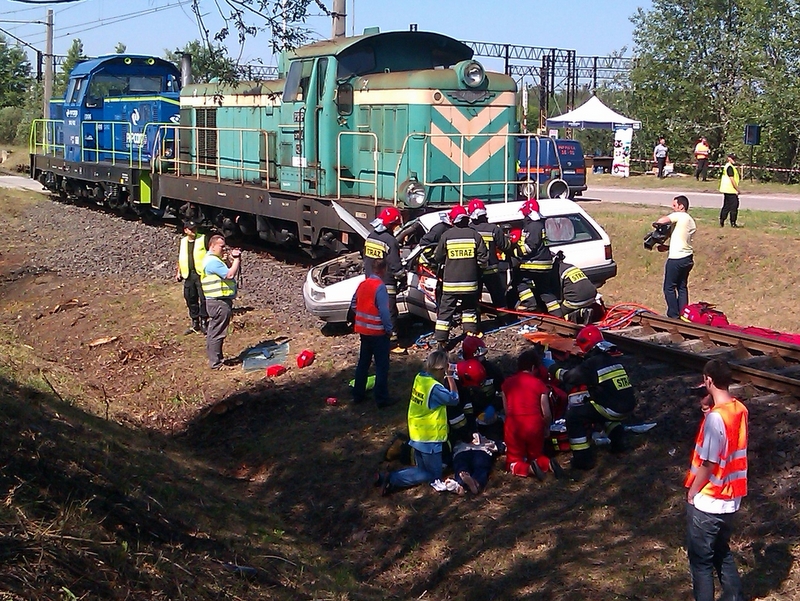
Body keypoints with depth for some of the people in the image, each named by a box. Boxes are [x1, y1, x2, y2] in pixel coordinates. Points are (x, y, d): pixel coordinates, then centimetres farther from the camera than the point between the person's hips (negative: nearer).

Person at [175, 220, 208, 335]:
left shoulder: (203, 239, -1)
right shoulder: (183, 241, 13)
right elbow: (180, 258, 22)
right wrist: (178, 272, 18)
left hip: (201, 274, -5)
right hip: (188, 275, 5)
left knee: (204, 299, -7)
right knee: (190, 299, 8)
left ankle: (203, 322, 3)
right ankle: (195, 323, 18)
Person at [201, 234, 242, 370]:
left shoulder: (216, 259, 17)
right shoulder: (212, 261, -17)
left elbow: (229, 270, 20)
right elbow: (230, 275, -23)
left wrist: (231, 259, 5)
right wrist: (236, 259, -12)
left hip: (220, 301, 11)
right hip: (219, 302, -11)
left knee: (214, 333, 17)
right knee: (217, 333, -6)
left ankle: (214, 359, 26)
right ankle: (216, 363, -3)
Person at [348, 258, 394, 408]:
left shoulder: (362, 284, 5)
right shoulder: (380, 286, -18)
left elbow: (354, 305, 12)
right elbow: (384, 311, -20)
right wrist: (389, 328, -11)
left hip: (363, 330, 7)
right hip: (378, 332, -7)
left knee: (363, 362, 17)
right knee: (382, 366, 0)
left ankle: (358, 395, 23)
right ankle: (381, 398, 1)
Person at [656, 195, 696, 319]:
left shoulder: (679, 216, -12)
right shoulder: (691, 221, 14)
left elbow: (660, 221, -24)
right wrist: (667, 247, 13)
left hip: (676, 259, -9)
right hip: (688, 258, 9)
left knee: (669, 288, 1)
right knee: (682, 287, 15)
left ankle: (673, 316, 2)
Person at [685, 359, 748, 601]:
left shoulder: (715, 418, -25)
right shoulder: (739, 409, 0)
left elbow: (708, 463, -21)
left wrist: (692, 492, -6)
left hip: (707, 502, -8)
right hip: (730, 499, 8)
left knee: (701, 560, 7)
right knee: (722, 553, 23)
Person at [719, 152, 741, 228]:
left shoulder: (727, 166, 17)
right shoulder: (730, 167, -14)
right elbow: (732, 179, -19)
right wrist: (737, 189, -15)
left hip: (726, 190, 10)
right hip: (731, 190, -10)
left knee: (726, 206, 14)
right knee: (734, 207, -5)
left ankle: (721, 222, 15)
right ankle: (733, 223, -2)